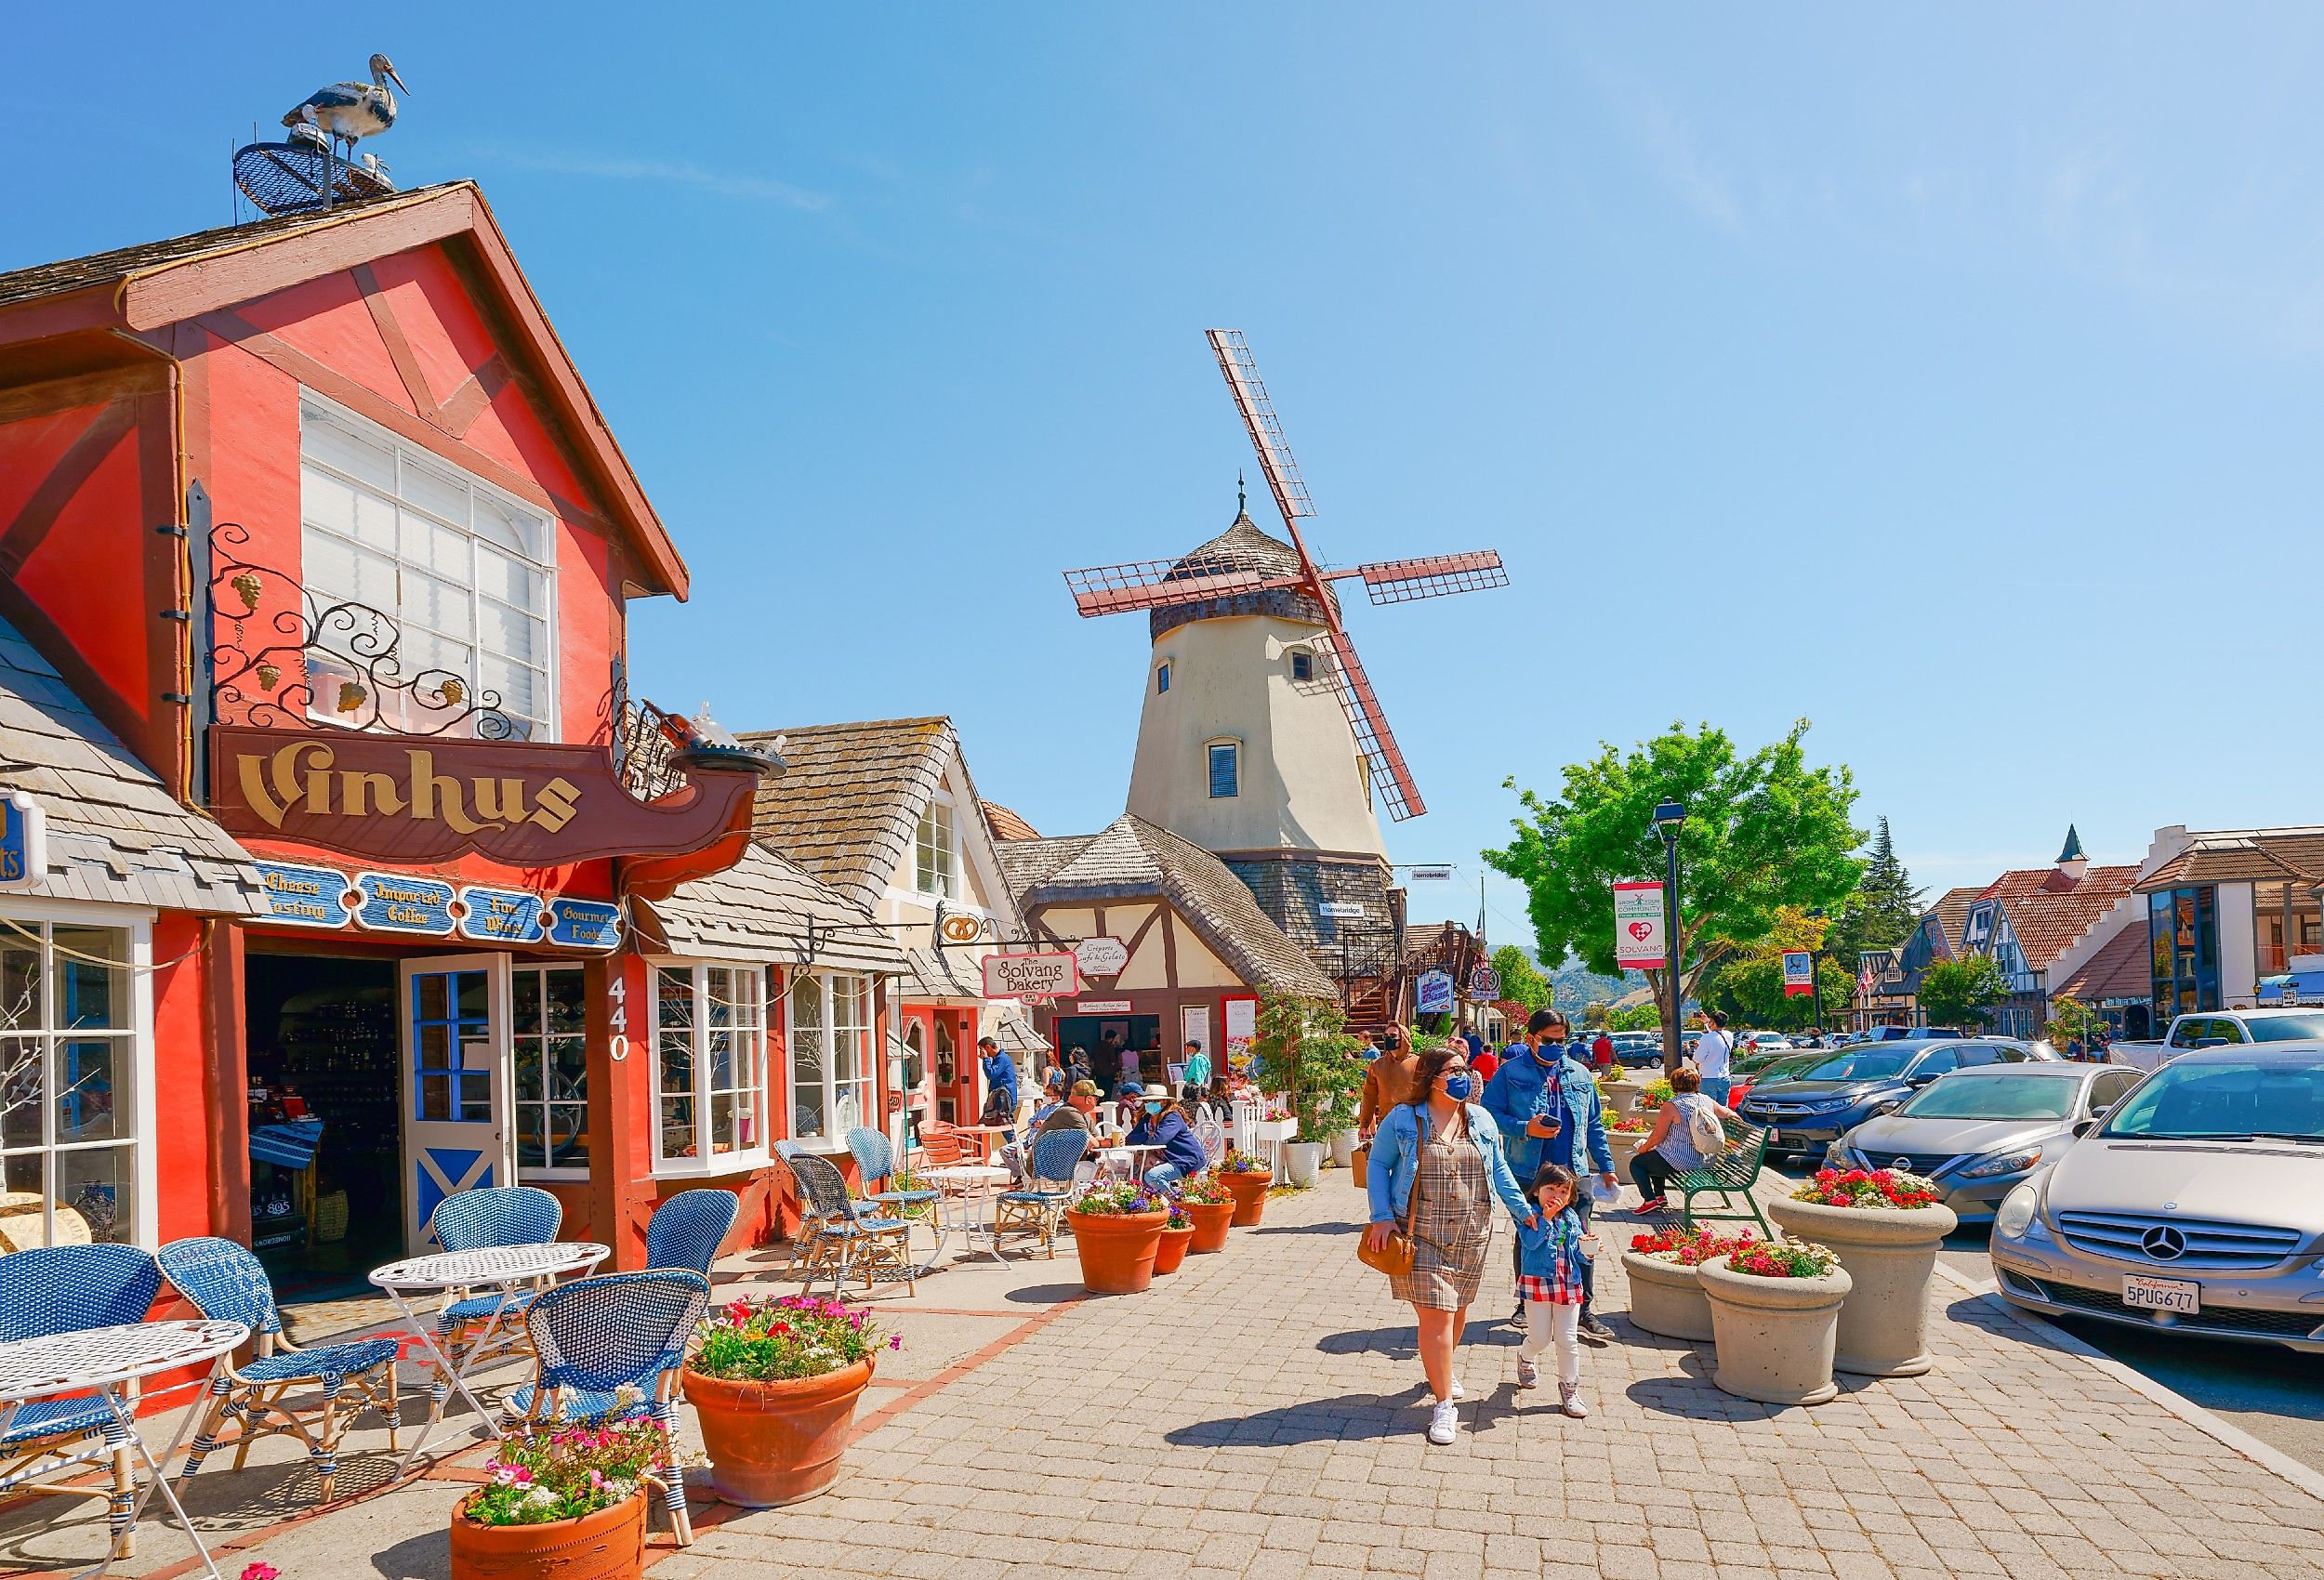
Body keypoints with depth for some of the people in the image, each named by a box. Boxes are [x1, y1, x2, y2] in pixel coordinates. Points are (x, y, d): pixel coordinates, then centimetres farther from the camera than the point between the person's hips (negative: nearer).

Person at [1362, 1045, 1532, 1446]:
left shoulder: (1480, 1119, 7)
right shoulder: (1403, 1119, -5)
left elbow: (1498, 1169, 15)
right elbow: (1378, 1164, 0)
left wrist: (1522, 1209, 8)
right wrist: (1382, 1216, -9)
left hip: (1471, 1234, 4)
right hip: (1421, 1233, -4)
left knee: (1457, 1309, 15)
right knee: (1435, 1315, -9)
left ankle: (1441, 1369, 42)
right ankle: (1444, 1404, 0)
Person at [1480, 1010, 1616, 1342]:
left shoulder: (1579, 1074, 11)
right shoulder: (1511, 1072, -2)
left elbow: (1594, 1125, 16)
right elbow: (1489, 1113, -6)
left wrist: (1606, 1166, 11)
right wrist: (1525, 1129, -19)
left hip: (1574, 1173, 2)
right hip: (1527, 1173, -2)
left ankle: (1584, 1311, 8)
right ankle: (1526, 1302, 25)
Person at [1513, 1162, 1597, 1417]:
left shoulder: (1572, 1219, 7)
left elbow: (1578, 1254, 12)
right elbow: (1530, 1242, -25)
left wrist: (1587, 1253, -9)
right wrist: (1546, 1218, -29)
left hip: (1569, 1285, 4)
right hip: (1537, 1283, -4)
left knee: (1568, 1340, 4)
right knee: (1540, 1339, 3)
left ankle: (1570, 1388, 19)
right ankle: (1525, 1358, 38)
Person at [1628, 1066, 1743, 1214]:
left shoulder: (1671, 1106, -18)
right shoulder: (1707, 1101, 0)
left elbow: (1658, 1136, -15)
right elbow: (1728, 1114, 15)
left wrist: (1643, 1148, 2)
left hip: (1679, 1161, -8)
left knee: (1636, 1163, 10)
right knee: (1654, 1158, 31)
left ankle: (1650, 1201, -1)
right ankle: (1660, 1196, 31)